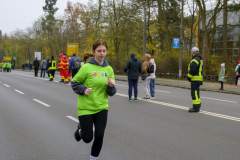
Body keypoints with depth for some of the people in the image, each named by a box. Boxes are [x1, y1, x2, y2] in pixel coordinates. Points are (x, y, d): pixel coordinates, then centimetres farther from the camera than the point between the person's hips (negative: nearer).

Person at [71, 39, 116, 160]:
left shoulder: (109, 69, 2)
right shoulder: (86, 67, -12)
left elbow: (111, 93, 5)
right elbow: (74, 83, -2)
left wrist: (111, 86, -16)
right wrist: (83, 90, -19)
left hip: (102, 108, 3)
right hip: (86, 108, -3)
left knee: (99, 136, -2)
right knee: (87, 138, 4)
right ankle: (80, 128, 39)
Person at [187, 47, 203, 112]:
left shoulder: (195, 60, -16)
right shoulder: (199, 59, 17)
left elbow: (192, 70, -23)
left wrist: (188, 77, -10)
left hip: (195, 79, -10)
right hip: (199, 78, 10)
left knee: (194, 93, -9)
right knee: (196, 92, 16)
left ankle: (196, 108, -8)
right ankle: (197, 106, 21)